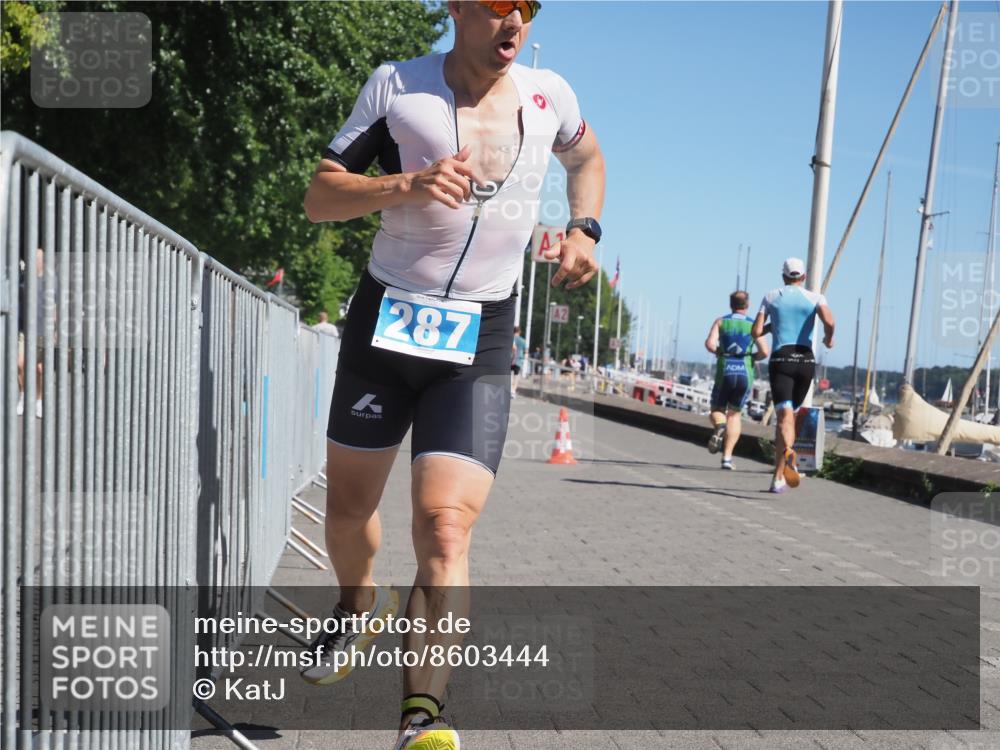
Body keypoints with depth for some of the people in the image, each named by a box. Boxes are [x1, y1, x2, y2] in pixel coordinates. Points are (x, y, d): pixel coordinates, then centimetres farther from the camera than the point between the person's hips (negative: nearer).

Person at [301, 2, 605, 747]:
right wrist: (407, 184, -22)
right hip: (384, 322, 1)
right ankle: (360, 604, 47)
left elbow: (586, 157, 25)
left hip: (479, 346, -1)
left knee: (445, 526, -16)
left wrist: (585, 230, 6)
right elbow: (319, 197, -5)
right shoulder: (396, 85, -3)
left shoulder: (549, 95, 2)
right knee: (348, 504, 14)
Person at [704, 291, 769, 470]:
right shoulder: (753, 325, 5)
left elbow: (710, 344, -10)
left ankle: (719, 427, -21)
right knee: (735, 414, 11)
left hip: (725, 372, 0)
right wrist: (751, 357, 13)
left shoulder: (721, 322, 5)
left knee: (717, 410, 16)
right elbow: (764, 352, -7)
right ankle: (727, 457, 0)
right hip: (745, 374, 1)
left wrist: (720, 353, 10)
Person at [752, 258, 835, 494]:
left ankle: (788, 452, -47)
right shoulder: (815, 297, 6)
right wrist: (829, 338, 7)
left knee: (784, 416, -13)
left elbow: (756, 332, 1)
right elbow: (829, 321, -14)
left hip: (780, 360, -1)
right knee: (790, 413, 15)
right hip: (806, 360, 2)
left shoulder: (771, 297, 8)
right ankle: (778, 477, 17)